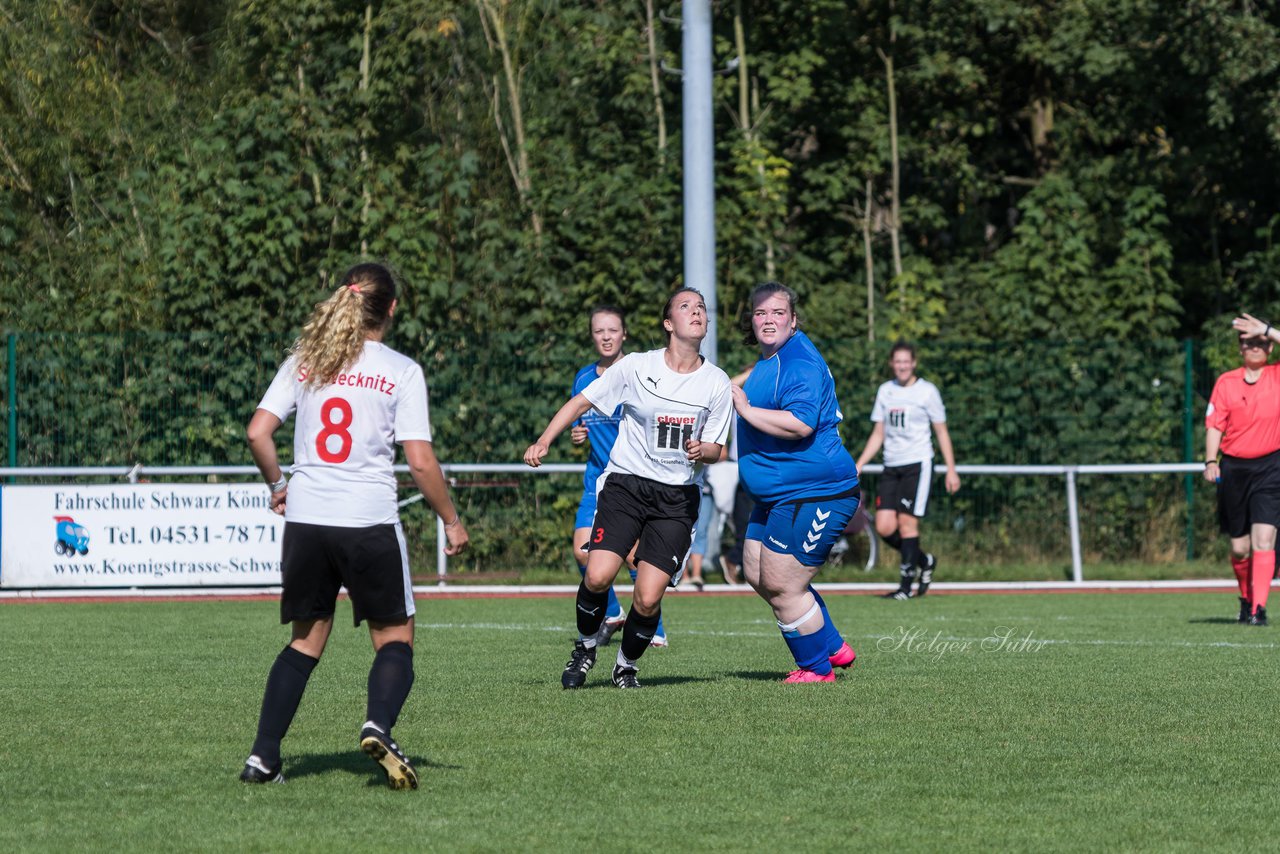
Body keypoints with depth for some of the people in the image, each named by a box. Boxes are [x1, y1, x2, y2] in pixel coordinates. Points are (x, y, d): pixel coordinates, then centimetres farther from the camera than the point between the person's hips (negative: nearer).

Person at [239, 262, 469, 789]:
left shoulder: (304, 361, 7)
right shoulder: (401, 371, -3)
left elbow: (258, 432, 2)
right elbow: (420, 462, -8)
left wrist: (277, 484, 19)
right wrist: (451, 521, 4)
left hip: (305, 518, 4)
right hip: (370, 522, -4)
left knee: (306, 641, 16)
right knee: (395, 638, 9)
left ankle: (262, 757, 7)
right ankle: (378, 726, -19)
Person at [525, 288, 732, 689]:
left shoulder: (716, 383, 2)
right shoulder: (635, 367, -2)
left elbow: (715, 448, 9)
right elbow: (582, 401, 6)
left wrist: (702, 450, -15)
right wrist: (544, 441, -5)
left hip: (677, 497, 1)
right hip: (625, 485, -1)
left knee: (648, 599, -11)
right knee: (598, 576, -20)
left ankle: (627, 665, 18)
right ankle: (585, 648, 10)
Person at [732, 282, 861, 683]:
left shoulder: (799, 363, -19)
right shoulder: (768, 361, 16)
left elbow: (800, 424, -32)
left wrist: (746, 409, -25)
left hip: (812, 494, -11)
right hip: (779, 496, 11)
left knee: (781, 586, -8)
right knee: (757, 575, 18)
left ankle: (817, 668, 10)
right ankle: (833, 647, 28)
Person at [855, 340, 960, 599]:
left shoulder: (927, 391, 0)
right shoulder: (885, 391, 13)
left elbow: (942, 432, 3)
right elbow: (878, 434, 19)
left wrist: (951, 470, -3)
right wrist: (858, 465, 11)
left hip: (918, 464, -5)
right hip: (891, 466, 5)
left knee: (907, 521, -12)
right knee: (884, 527, -6)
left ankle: (906, 586, -7)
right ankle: (925, 561, 18)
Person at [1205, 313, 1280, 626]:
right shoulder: (1226, 382, 4)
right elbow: (1214, 425, 3)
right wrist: (1211, 462, -8)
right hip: (1234, 467, 2)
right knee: (1240, 547, 8)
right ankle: (1246, 598, 31)